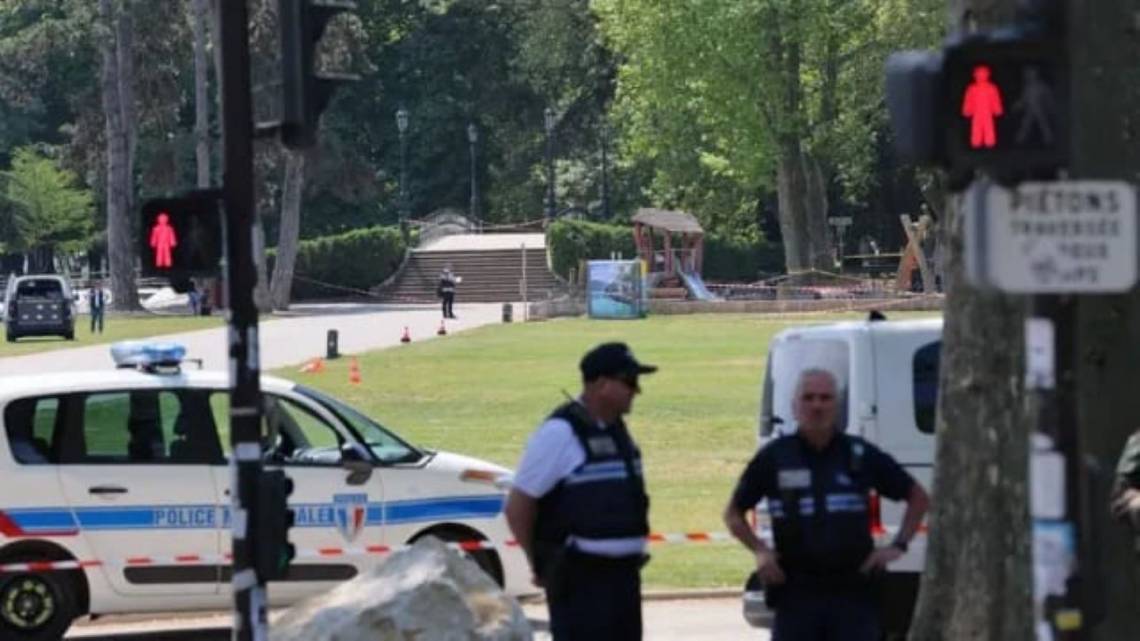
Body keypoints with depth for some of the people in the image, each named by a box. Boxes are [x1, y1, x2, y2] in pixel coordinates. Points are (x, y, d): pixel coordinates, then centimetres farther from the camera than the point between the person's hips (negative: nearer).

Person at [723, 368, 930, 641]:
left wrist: (898, 546, 2)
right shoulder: (774, 458, 2)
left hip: (854, 591, 0)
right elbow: (733, 513, 13)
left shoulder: (860, 455, 4)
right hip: (796, 593, 0)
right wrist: (759, 550, -4)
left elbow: (919, 498, 14)